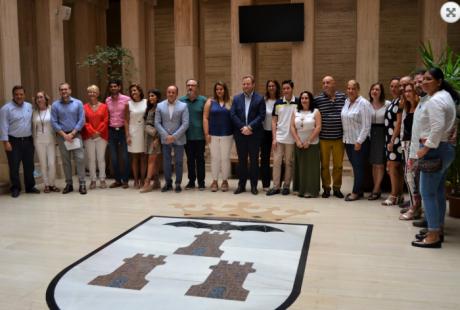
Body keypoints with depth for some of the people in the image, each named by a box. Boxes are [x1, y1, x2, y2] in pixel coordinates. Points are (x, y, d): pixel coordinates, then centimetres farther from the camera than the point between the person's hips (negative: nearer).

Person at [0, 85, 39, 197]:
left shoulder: (29, 106, 8)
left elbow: (33, 123, 12)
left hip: (28, 141, 4)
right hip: (14, 141, -4)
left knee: (29, 165, 9)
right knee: (14, 166, 2)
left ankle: (30, 186, 20)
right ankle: (15, 188, 13)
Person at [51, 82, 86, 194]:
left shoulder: (78, 103, 1)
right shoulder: (55, 105, 3)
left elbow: (81, 120, -3)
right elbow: (54, 122, 0)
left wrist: (72, 133, -10)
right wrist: (64, 135, -10)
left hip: (75, 134, -1)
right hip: (62, 136, 1)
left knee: (80, 159, -6)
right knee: (65, 161, 5)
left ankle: (82, 184, -2)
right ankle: (69, 184, 13)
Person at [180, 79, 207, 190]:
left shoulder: (203, 100, -1)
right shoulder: (181, 100, 4)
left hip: (199, 135, -2)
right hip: (187, 135, 2)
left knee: (200, 159, 5)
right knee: (190, 159, 10)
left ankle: (201, 182, 14)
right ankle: (191, 181, 21)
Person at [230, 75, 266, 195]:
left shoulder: (259, 99, 0)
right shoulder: (236, 98, 8)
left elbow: (261, 116, -7)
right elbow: (233, 115, 0)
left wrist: (250, 127, -16)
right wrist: (243, 127, -11)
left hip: (254, 134, -2)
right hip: (240, 134, 2)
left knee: (254, 160, 4)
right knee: (241, 160, 8)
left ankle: (254, 185, 12)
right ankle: (241, 185, 16)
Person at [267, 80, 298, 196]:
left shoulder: (298, 103, -1)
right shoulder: (278, 103, 5)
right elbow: (274, 121, 6)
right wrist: (274, 138, -1)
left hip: (292, 138, -2)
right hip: (279, 138, 2)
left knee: (289, 163, 6)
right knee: (276, 161, 1)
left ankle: (286, 186, 16)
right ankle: (276, 186, 7)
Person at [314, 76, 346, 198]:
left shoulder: (343, 97, 4)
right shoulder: (317, 99, -1)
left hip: (339, 137, 1)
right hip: (323, 138, -1)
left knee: (338, 164, 7)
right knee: (324, 164, 6)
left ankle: (337, 188, 20)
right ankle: (326, 188, 19)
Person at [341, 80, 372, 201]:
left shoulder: (363, 103, -13)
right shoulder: (346, 102, 8)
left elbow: (366, 125, -16)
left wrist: (359, 141, -17)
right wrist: (344, 137, 8)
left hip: (359, 141, -7)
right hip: (348, 140, 7)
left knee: (358, 167, 1)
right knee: (354, 166, 13)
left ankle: (356, 192, 10)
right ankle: (358, 190, 23)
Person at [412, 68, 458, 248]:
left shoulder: (434, 100, -16)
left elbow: (438, 127, -26)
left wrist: (426, 147, -20)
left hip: (435, 150, -11)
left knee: (428, 193, -7)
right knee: (438, 191, 15)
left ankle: (433, 236, -4)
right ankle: (438, 230, 24)